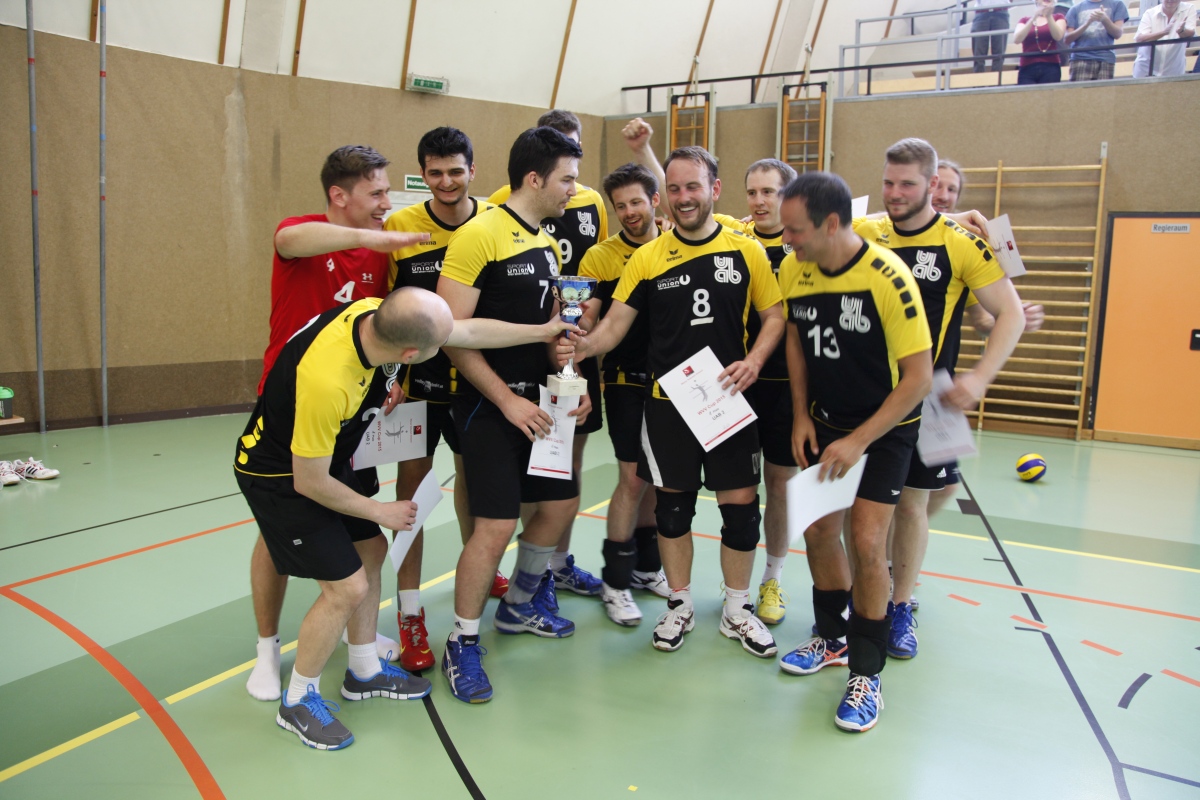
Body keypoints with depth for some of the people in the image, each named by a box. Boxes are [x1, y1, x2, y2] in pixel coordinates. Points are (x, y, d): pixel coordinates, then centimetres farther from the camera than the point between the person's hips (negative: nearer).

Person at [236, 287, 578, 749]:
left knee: (370, 549, 16)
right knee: (348, 586, -8)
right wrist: (380, 511, -11)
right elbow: (309, 482, -25)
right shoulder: (326, 380, -40)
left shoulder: (380, 315, -19)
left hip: (326, 459, 9)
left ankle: (365, 672, 34)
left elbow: (472, 332, -3)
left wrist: (544, 331, 7)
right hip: (280, 477, -8)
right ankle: (297, 702, 15)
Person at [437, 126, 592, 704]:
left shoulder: (548, 244, 12)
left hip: (535, 399, 9)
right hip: (488, 403, -9)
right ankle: (462, 646, 12)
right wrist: (507, 400, -18)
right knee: (496, 524, -9)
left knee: (560, 502, 15)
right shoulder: (479, 235, -15)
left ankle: (519, 606, 37)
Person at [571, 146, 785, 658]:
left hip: (728, 400, 0)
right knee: (672, 504, 10)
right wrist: (582, 344, -23)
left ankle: (737, 610, 26)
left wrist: (754, 360, -11)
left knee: (741, 506, 4)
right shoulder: (648, 257, 0)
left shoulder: (747, 251, 0)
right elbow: (614, 325, -3)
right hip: (666, 400, 0)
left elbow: (774, 315, 6)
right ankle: (679, 606, 29)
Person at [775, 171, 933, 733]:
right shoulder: (793, 270, -8)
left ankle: (866, 672, 8)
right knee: (818, 530, 9)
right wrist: (801, 416, 2)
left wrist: (859, 441, -22)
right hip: (825, 422, 5)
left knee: (866, 542, -11)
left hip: (886, 428, -5)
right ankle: (833, 637, 33)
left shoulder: (889, 279, -26)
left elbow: (919, 377, -22)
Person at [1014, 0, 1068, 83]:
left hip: (1050, 67, 0)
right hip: (1027, 68, 0)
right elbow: (1016, 40, -3)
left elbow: (1058, 36, -4)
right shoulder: (1024, 20, 18)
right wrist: (1034, 17, -10)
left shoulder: (1058, 17, 17)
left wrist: (1049, 16, -13)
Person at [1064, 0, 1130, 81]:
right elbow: (1066, 40, 5)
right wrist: (1087, 23, -8)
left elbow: (1117, 34, 6)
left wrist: (1105, 19, -11)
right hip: (1080, 59, 0)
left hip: (1105, 59, 0)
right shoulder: (1076, 8, 14)